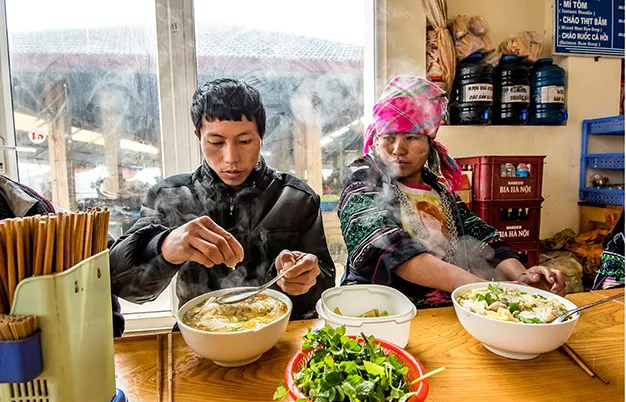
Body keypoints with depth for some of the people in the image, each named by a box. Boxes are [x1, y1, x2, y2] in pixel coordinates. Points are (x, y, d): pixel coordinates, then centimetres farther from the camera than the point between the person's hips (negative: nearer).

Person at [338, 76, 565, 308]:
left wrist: (521, 276, -16)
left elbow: (484, 239, 4)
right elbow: (389, 250, -21)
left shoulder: (441, 190, 11)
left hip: (448, 315, 4)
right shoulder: (363, 186, -6)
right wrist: (478, 287, -28)